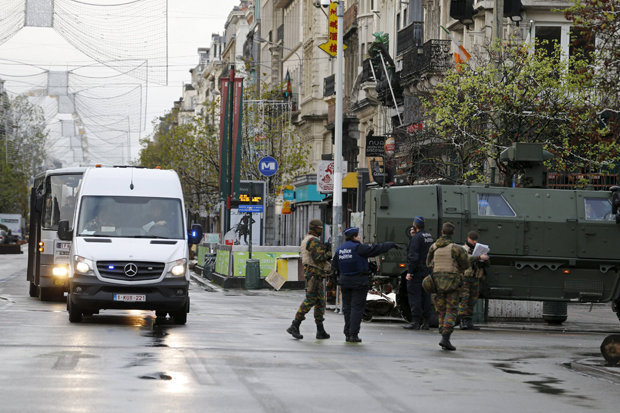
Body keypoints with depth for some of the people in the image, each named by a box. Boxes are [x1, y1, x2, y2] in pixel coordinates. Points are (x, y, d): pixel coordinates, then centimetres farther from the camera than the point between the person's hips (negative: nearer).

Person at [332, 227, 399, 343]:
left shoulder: (339, 250, 7)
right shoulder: (359, 248, -13)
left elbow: (334, 267, 14)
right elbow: (376, 249, -10)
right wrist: (391, 245, 1)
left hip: (345, 281, 6)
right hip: (359, 281, -6)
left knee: (347, 307, 11)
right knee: (357, 307, -3)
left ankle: (347, 334, 11)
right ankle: (353, 334, -7)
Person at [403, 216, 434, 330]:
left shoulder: (416, 238, -12)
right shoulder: (430, 237, 14)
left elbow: (413, 256, -19)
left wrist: (409, 272, -18)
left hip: (417, 272, -8)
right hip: (428, 271, 8)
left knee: (414, 295, -6)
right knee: (425, 296, 9)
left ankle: (415, 321, -9)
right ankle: (425, 322, 10)